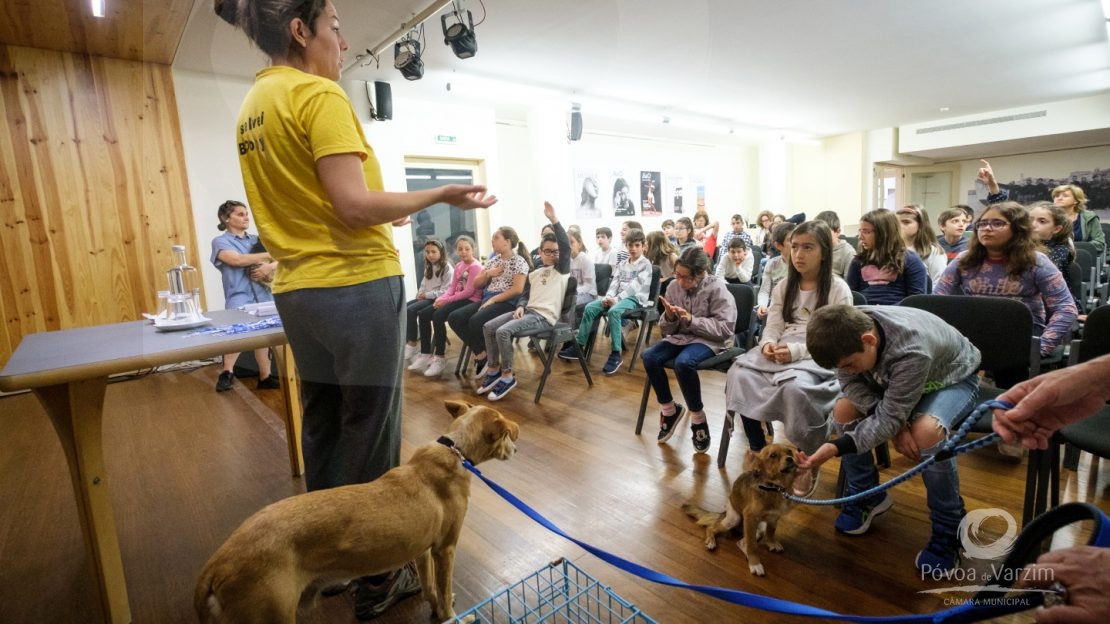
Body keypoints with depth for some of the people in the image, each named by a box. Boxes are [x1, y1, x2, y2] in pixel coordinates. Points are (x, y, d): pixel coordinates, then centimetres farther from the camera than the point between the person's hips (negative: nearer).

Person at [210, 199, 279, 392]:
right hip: (239, 296, -4)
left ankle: (265, 376, 17)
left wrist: (270, 266, -14)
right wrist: (271, 254, -9)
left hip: (263, 295, 5)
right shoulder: (220, 241, 6)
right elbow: (236, 259, -12)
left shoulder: (256, 240, 18)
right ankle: (227, 373, -16)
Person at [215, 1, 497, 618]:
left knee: (322, 430, 17)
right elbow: (355, 204, -20)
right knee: (371, 436, 3)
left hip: (298, 289, 9)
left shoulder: (252, 106, 16)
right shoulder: (319, 94, -11)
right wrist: (441, 194, -10)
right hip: (357, 286, -9)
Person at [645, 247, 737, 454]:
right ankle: (670, 409, 1)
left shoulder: (717, 289, -12)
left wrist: (692, 320, -24)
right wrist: (669, 317, -18)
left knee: (683, 363, -35)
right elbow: (666, 329, 6)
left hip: (708, 340, -5)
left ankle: (698, 418, -11)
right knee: (649, 357, -22)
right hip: (679, 337, 5)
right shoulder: (674, 286, -1)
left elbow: (726, 328, -16)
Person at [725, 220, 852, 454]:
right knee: (739, 373, -23)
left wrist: (798, 351, -23)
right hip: (781, 351, 5)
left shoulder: (838, 289, -1)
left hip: (819, 356, -5)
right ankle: (757, 449, -11)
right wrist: (768, 344, -13)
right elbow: (773, 326, 12)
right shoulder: (784, 286, 16)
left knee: (794, 385, -38)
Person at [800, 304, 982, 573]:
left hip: (952, 377, -5)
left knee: (926, 431, -34)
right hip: (893, 376, 5)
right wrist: (897, 424, -28)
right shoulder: (850, 330, -28)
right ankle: (868, 496, 7)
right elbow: (851, 382, -16)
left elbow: (889, 418, -36)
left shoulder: (912, 350, -43)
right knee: (843, 409, -15)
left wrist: (836, 448, -44)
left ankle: (948, 529, -9)